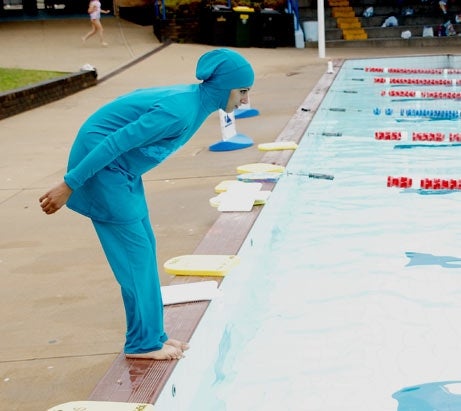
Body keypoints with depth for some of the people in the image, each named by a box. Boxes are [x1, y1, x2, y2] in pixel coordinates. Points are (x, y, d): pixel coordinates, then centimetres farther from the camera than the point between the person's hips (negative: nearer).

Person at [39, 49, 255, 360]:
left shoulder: (195, 100, 3)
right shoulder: (180, 111, -27)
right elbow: (115, 143, -28)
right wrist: (69, 186, -24)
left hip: (121, 169, 10)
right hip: (101, 165, -10)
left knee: (144, 248, 10)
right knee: (134, 252, -6)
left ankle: (152, 335, 19)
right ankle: (143, 343, 4)